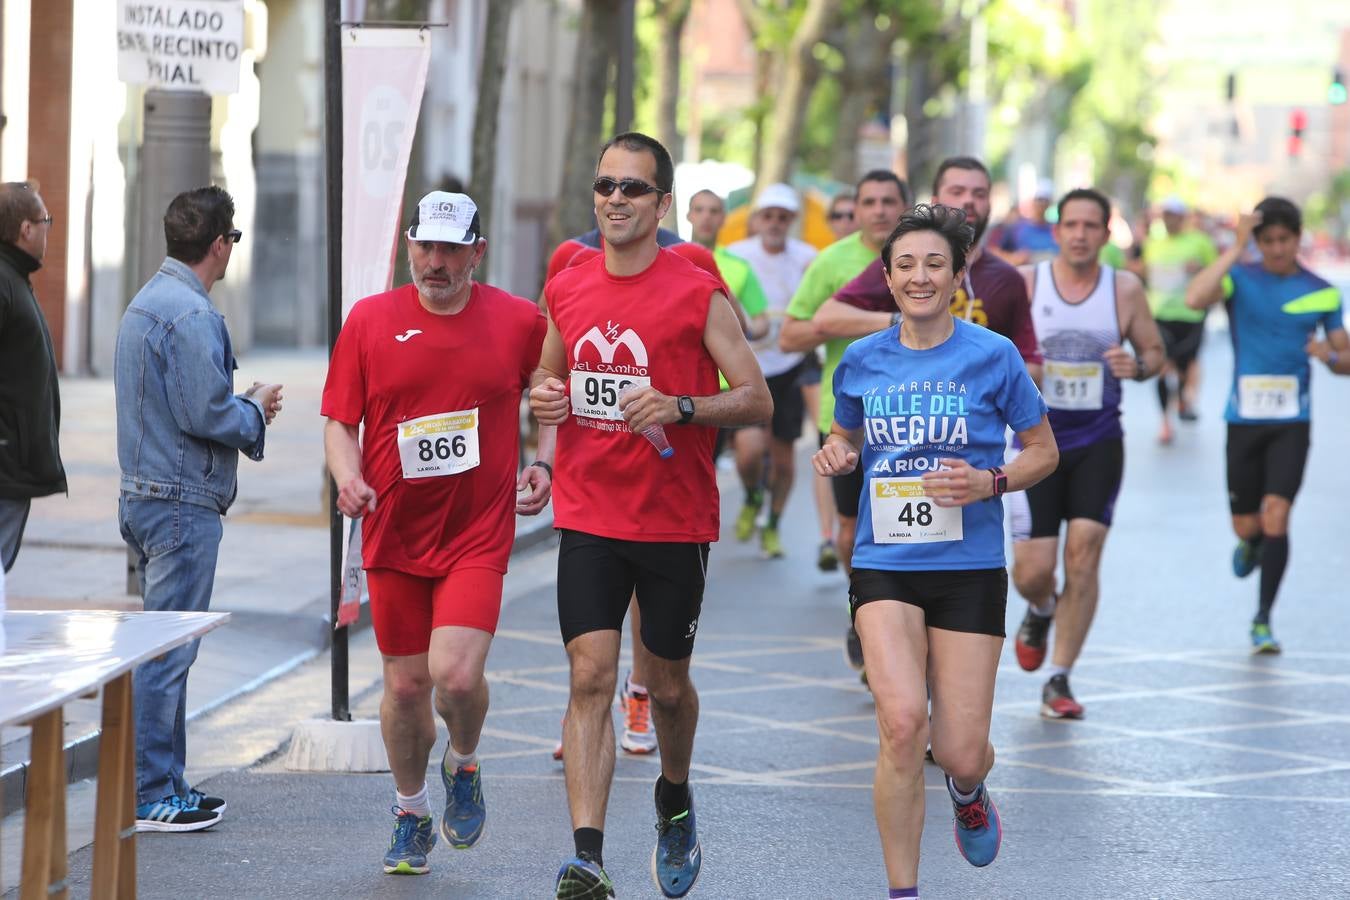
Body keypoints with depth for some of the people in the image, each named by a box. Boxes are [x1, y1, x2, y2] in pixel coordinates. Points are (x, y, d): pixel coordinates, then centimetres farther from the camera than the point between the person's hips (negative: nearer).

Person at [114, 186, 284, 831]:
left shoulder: (147, 303, 15)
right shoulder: (190, 314, -18)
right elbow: (206, 416, -22)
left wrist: (242, 404, 13)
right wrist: (256, 410, -3)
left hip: (144, 497, 10)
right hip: (184, 504, -10)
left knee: (163, 649, 15)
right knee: (167, 651, -6)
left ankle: (165, 783, 21)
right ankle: (151, 796, -4)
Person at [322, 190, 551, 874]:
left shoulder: (520, 322, -1)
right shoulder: (369, 320, 0)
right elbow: (340, 421, 4)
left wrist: (543, 465, 0)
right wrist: (349, 478, -15)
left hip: (479, 534, -2)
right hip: (394, 533, 2)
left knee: (455, 672, -18)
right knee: (405, 683, 8)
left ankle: (464, 766, 15)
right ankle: (411, 817, 29)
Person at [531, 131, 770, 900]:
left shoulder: (698, 294, -7)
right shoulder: (567, 290, 6)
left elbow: (757, 400, -8)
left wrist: (679, 407, -23)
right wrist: (545, 398, -1)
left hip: (676, 520, -2)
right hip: (588, 517, 2)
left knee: (668, 683, 12)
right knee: (591, 676, -10)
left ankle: (676, 798, 42)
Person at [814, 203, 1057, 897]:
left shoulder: (993, 356, -3)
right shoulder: (861, 360, 4)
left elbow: (1043, 451, 6)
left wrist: (991, 482, -14)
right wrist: (835, 456, -1)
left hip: (968, 566, -1)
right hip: (885, 564, 1)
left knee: (960, 753, -2)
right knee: (902, 722, -21)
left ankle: (968, 790, 40)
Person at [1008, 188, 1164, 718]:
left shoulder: (1126, 289, 0)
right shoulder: (1022, 285, -3)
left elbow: (1155, 351, 10)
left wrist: (1138, 366, -13)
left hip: (1098, 441, 0)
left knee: (1083, 553, -11)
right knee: (1032, 569, -4)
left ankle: (1059, 680, -1)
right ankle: (1040, 611, 35)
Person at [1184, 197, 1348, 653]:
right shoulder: (1239, 278, -2)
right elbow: (1195, 298, -23)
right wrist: (1235, 249, -25)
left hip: (1291, 422, 0)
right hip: (1244, 418, 0)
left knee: (1275, 516, -14)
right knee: (1246, 525, 7)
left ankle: (1263, 621, -3)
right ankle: (1251, 544, 47)